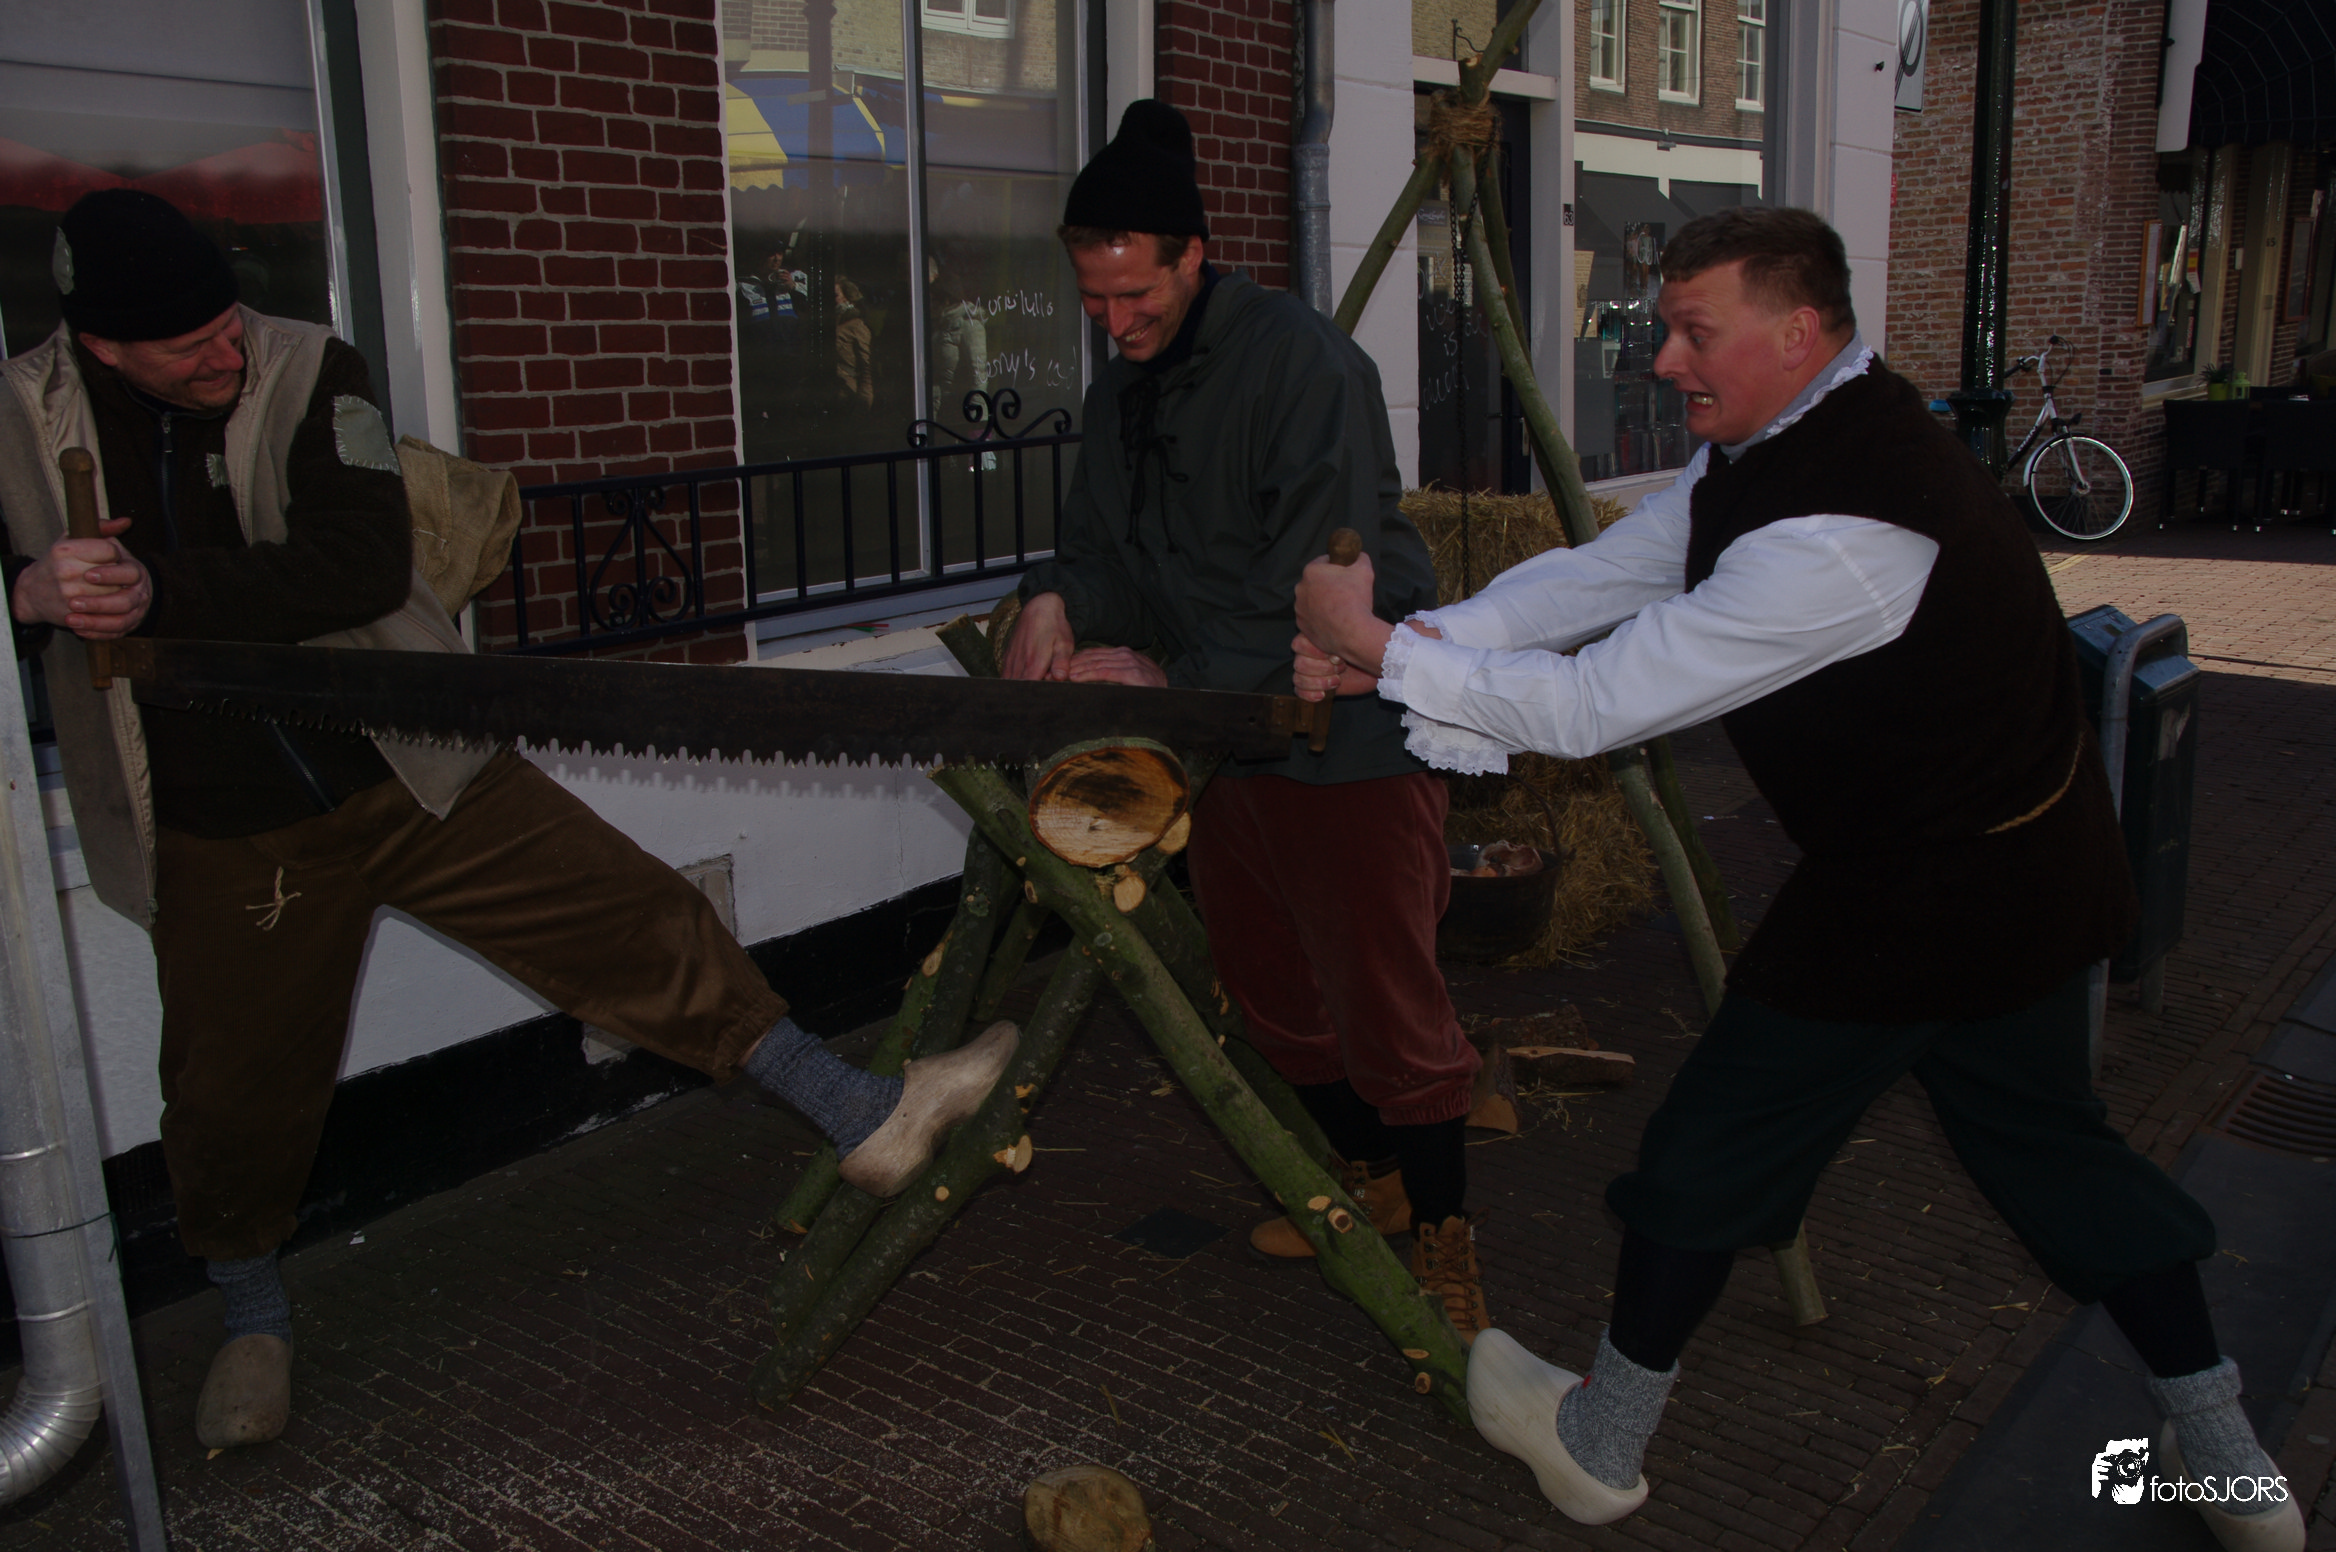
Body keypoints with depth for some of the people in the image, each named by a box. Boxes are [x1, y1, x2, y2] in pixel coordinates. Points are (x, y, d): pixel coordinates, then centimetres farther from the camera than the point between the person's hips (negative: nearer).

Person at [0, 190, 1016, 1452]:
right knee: (234, 1096, 11)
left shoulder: (308, 373, -10)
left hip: (407, 770, -1)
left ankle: (865, 1122, 3)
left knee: (630, 919, -6)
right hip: (223, 838, 1)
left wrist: (158, 590, -29)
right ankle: (254, 1322, 41)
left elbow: (361, 569, -22)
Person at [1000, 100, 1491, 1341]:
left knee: (1384, 999, -2)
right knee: (1268, 984, 18)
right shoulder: (1120, 392, 9)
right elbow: (1101, 536, 12)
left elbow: (1322, 581, -23)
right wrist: (1056, 598, -11)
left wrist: (1174, 675, -20)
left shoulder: (1302, 363, -18)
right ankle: (1364, 1174, 38)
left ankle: (1440, 1234, 17)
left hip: (1349, 729, -8)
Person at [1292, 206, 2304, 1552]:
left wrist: (1382, 644, -19)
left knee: (1713, 1151, 5)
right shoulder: (1775, 446, 3)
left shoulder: (1837, 529, -29)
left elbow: (1596, 704, -28)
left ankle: (1600, 1444, 24)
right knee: (2052, 1142, 23)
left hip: (1913, 904, -10)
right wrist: (1395, 645, -9)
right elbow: (1593, 578, 1)